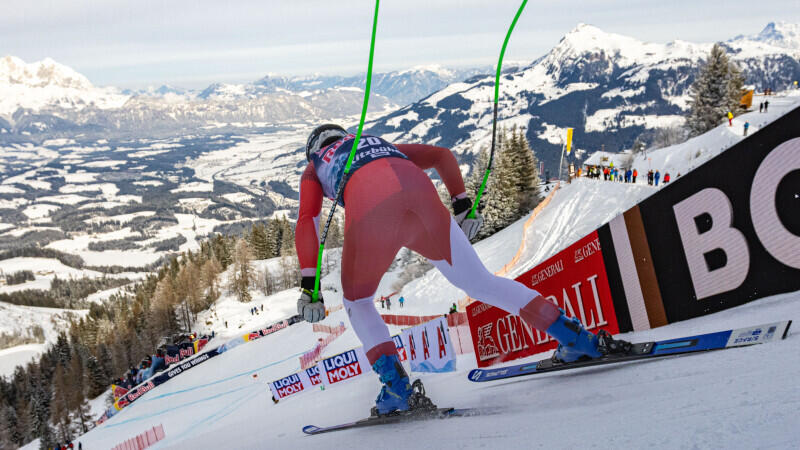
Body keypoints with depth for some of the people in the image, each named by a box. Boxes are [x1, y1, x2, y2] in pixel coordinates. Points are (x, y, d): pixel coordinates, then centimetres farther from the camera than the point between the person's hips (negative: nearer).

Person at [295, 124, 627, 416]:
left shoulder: (314, 167, 34)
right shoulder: (381, 144, 44)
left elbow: (306, 224, 16)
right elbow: (441, 155, 31)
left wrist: (309, 285, 10)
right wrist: (462, 203, 28)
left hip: (369, 206, -3)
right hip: (420, 193, 3)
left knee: (357, 302, 20)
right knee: (480, 283, 11)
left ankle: (395, 385, 4)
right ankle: (578, 337, 7)